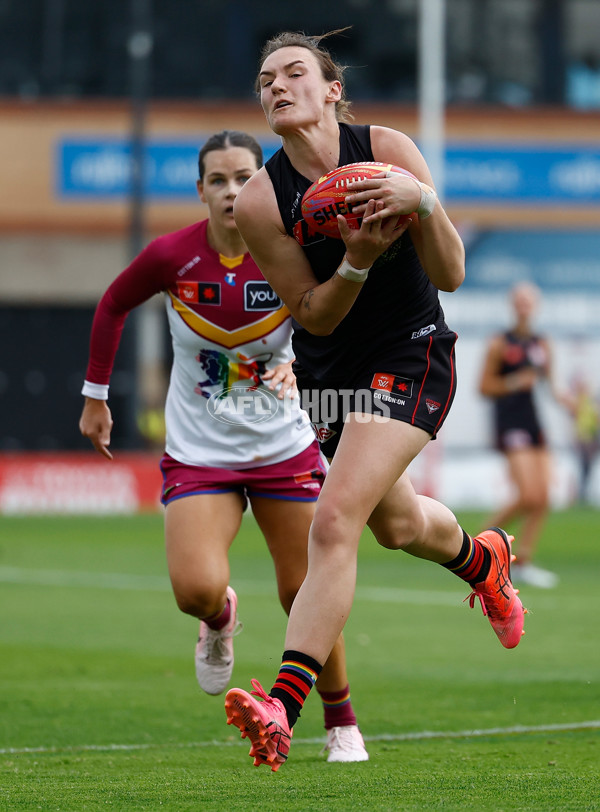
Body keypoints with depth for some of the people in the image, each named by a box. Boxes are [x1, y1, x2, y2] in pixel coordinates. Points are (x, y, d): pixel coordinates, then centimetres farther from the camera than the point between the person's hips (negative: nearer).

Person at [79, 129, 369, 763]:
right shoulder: (171, 256, -12)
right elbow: (113, 306, 6)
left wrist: (293, 364, -24)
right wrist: (95, 395, 10)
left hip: (285, 449, 0)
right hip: (199, 451, 0)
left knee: (304, 594, 0)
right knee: (198, 589, -20)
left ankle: (341, 723, 23)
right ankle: (219, 621, 20)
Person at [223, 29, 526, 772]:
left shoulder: (388, 152, -16)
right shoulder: (258, 201, -14)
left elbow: (449, 275, -16)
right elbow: (314, 315, -9)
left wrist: (423, 203, -34)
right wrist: (356, 262, -28)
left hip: (408, 357, -4)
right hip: (328, 368, 4)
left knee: (335, 521, -21)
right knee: (396, 524, 24)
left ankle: (283, 709, -27)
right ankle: (482, 560, 61)